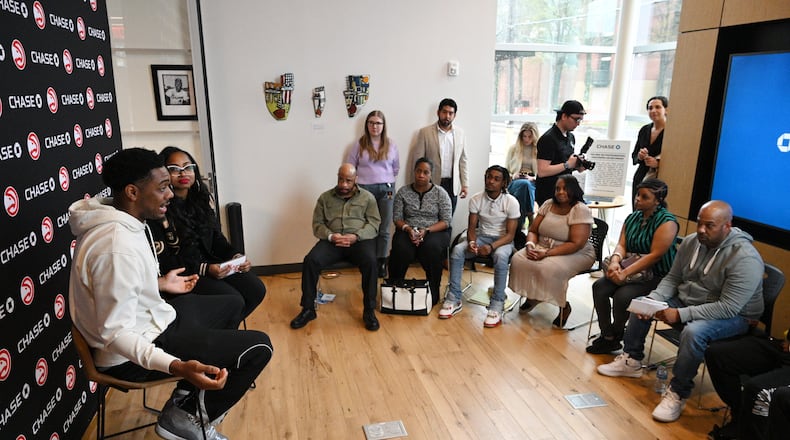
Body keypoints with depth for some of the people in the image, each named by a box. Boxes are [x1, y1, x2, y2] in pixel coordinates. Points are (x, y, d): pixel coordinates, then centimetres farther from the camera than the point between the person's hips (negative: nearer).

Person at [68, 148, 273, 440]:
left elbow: (114, 287, 14)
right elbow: (115, 333, -31)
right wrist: (177, 366, -43)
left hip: (147, 322, 10)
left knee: (228, 306, 26)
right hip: (133, 354, -10)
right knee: (258, 347, -12)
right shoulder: (118, 245, -31)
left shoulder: (115, 222, 0)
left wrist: (159, 284, 23)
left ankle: (185, 399, 24)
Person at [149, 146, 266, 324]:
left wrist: (235, 255, -7)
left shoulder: (202, 197, 7)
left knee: (256, 289, -9)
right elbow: (162, 260, -16)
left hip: (209, 261, 7)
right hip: (181, 273, -7)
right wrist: (204, 270, -23)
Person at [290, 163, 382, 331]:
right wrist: (331, 236, -12)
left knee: (370, 261, -34)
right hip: (332, 240, 2)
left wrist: (356, 236, -15)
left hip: (360, 240, -1)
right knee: (310, 260, -26)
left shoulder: (367, 197, 11)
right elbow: (317, 224, 10)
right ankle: (308, 309, -11)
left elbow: (374, 223, 3)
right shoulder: (325, 197, 14)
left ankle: (369, 310, -19)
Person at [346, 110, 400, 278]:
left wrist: (386, 181, 9)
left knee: (384, 229, 3)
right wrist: (362, 179, 4)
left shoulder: (391, 145, 7)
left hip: (386, 189, 1)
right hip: (365, 189, -1)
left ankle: (382, 262, 14)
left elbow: (396, 168, 16)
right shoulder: (360, 144, 3)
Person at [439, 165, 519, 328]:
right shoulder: (476, 199, -4)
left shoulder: (511, 202, -12)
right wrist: (472, 242, -23)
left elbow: (510, 234, -14)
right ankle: (454, 299, -20)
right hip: (481, 237, 3)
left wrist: (491, 246, -30)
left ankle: (497, 306, -32)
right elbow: (471, 227, -1)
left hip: (502, 240, -3)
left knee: (500, 256, -38)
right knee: (457, 250, -26)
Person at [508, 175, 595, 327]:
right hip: (543, 248, 6)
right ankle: (532, 296, 6)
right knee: (518, 260, -19)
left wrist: (546, 254, -26)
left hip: (576, 255, -6)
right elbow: (533, 230, 9)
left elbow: (576, 244, -22)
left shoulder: (581, 210, -15)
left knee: (549, 268, -34)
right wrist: (530, 245, -15)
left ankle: (564, 306, -7)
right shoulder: (548, 204, 5)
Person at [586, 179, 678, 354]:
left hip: (656, 277, -7)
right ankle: (608, 337, -7)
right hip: (631, 270, 7)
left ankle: (616, 334, 2)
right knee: (599, 287, -15)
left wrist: (626, 273, -26)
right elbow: (621, 245, 4)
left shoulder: (667, 222, -13)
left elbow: (655, 255, -21)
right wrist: (615, 261, -19)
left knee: (622, 296, -27)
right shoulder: (632, 218, 10)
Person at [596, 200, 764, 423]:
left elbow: (728, 307, -30)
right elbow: (672, 278, 5)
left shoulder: (745, 258, -26)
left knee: (693, 332, -36)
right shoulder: (691, 242, -5)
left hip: (733, 316, -8)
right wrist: (653, 299, -14)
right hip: (686, 301, 8)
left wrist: (680, 314, -33)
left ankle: (677, 394, -19)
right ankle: (631, 361, 14)